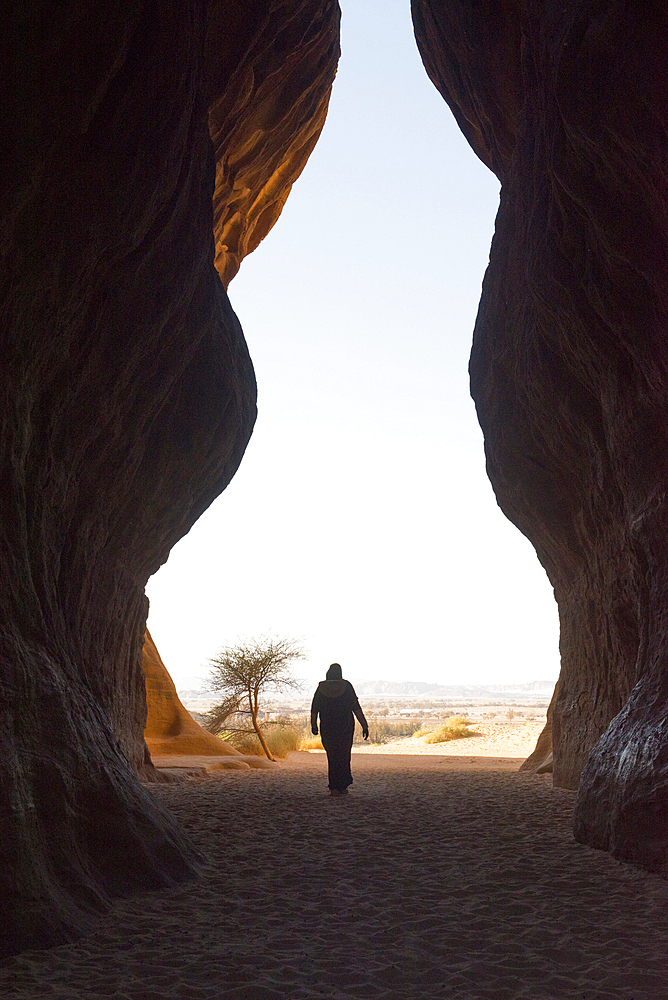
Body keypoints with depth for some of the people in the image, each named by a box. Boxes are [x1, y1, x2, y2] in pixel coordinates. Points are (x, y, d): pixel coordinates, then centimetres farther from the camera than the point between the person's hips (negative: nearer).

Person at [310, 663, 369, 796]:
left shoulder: (321, 687, -4)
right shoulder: (346, 686, -7)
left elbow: (314, 709, -1)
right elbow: (356, 708, -8)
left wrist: (314, 725, 11)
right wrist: (364, 726, -7)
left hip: (327, 728, 0)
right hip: (346, 727, 0)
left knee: (332, 757, 7)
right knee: (344, 756, 11)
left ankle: (334, 788, 3)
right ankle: (343, 787, 15)